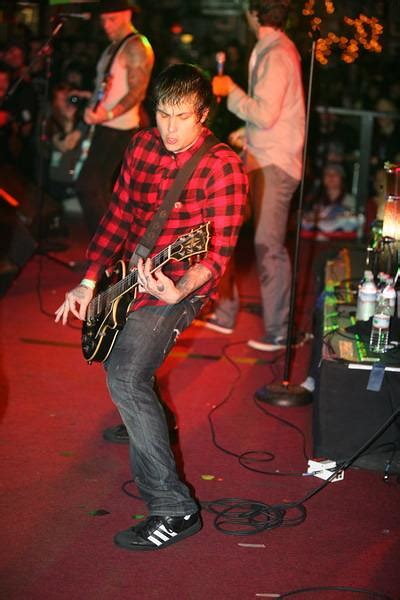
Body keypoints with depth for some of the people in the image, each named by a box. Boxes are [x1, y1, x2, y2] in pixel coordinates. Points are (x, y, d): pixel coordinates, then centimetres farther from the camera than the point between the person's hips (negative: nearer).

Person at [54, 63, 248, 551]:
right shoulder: (141, 146, 3)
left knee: (125, 377, -25)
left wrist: (179, 291, -37)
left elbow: (218, 252, -20)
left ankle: (174, 510, -20)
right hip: (130, 279, 8)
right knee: (123, 369, 27)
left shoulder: (222, 167, -17)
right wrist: (89, 281, 5)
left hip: (179, 287, -8)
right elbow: (118, 216, 9)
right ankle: (144, 427, 61)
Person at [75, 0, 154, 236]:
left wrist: (108, 114, -30)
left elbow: (138, 91, -20)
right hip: (105, 126, 10)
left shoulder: (137, 46, -12)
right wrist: (93, 107, 14)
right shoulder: (114, 46, 16)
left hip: (119, 129, -10)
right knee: (101, 188, 13)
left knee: (88, 186, -14)